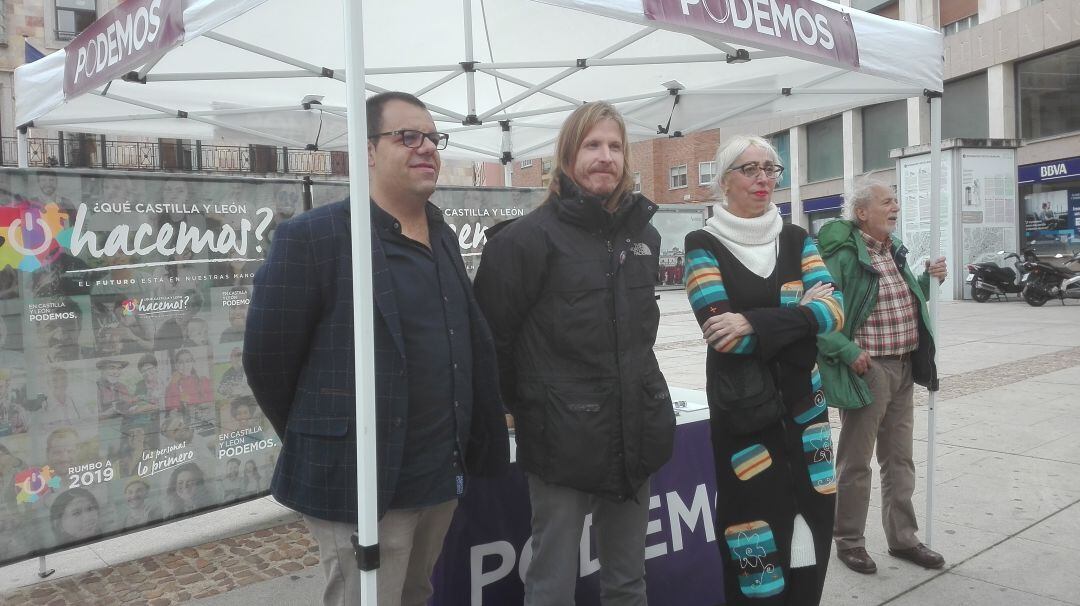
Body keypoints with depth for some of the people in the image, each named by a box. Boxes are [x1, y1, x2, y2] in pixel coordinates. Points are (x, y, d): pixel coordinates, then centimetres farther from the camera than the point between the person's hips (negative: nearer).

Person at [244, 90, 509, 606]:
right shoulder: (313, 237, -14)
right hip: (360, 478, -7)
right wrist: (320, 443, 2)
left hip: (443, 475, 7)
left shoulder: (443, 236, 9)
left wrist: (473, 444, 13)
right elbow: (266, 360, -10)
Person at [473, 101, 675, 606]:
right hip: (562, 438, -6)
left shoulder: (644, 234, 8)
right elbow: (492, 332, -11)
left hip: (635, 431, 6)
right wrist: (521, 405, -1)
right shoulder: (530, 237, -12)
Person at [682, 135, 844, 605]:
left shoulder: (797, 240, 8)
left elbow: (834, 310, -6)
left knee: (809, 525, 9)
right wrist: (800, 312, -10)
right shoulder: (704, 244, -5)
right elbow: (721, 330, -16)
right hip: (743, 412, -4)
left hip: (803, 404, 4)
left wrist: (756, 324, -19)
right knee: (756, 536, 0)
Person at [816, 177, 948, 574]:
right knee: (856, 462, 5)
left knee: (899, 459, 17)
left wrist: (930, 279, 6)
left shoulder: (895, 250, 11)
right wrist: (848, 352, -23)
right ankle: (848, 541, 20)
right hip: (866, 369, -8)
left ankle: (902, 538, 31)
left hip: (903, 369, 8)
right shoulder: (844, 255, -15)